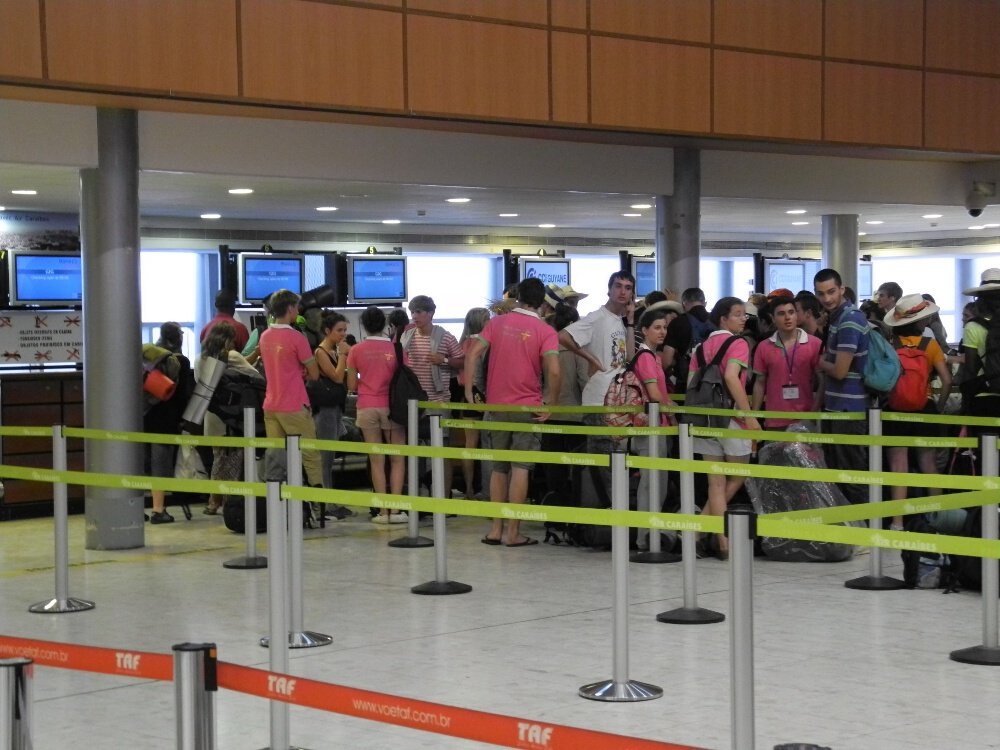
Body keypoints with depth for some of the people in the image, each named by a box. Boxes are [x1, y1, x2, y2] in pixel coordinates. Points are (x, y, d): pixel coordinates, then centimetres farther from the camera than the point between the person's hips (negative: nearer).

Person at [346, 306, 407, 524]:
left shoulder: (356, 350, -2)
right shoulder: (395, 348, -4)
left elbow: (351, 385, 1)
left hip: (367, 408, 1)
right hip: (391, 407, -1)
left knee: (376, 460, 5)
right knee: (397, 459, 7)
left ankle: (383, 511, 2)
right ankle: (396, 509, 0)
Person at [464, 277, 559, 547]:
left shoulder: (497, 323, 3)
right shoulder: (546, 332, -6)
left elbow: (472, 354, -5)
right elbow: (553, 371, -18)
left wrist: (468, 392, -1)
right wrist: (551, 404, -6)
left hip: (496, 406, 3)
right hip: (528, 408, -3)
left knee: (498, 468, 13)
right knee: (520, 468, -1)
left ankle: (496, 529, 14)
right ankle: (513, 532, -2)